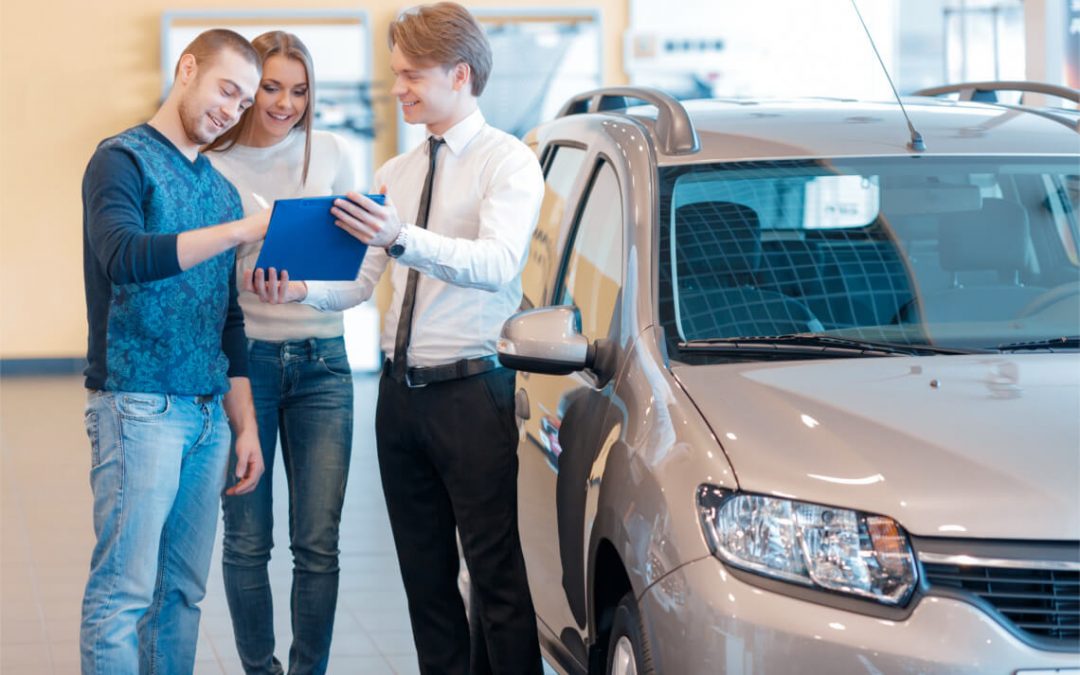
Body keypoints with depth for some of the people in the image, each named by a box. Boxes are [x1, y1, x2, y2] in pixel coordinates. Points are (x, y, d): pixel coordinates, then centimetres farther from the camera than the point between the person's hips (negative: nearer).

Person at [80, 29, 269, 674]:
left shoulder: (221, 190, 18)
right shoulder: (124, 159, -3)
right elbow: (124, 258, -22)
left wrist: (245, 424, 15)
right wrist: (242, 229, -25)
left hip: (209, 414, 7)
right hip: (139, 405, -7)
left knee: (183, 591, 7)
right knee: (125, 589, -9)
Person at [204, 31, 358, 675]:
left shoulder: (332, 153, 5)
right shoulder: (215, 164, -1)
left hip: (321, 362, 1)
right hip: (242, 357, -1)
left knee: (319, 543, 1)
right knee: (248, 541, 5)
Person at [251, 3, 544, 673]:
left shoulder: (508, 161, -7)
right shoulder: (396, 173, 15)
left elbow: (497, 263, -24)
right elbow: (362, 280, 11)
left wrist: (403, 238, -38)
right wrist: (303, 288, -10)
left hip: (471, 391, -7)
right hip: (401, 391, 7)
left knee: (497, 574, -4)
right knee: (425, 574, 13)